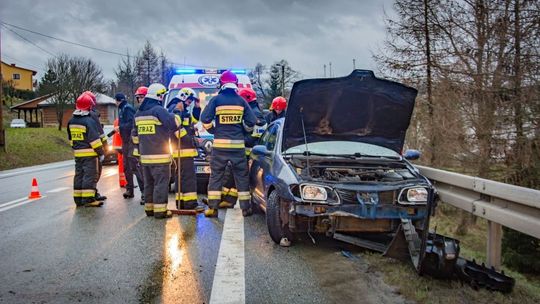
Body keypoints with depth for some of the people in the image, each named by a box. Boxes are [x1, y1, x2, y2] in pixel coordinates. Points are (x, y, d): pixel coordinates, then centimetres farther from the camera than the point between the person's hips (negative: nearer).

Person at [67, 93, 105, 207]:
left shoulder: (71, 121, 10)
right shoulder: (89, 121, -16)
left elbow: (71, 138, 19)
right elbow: (95, 139, -17)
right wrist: (101, 153, -11)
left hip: (77, 153, 8)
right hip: (90, 154, -7)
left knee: (79, 175, 12)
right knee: (89, 176, -5)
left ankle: (78, 199, 16)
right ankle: (88, 199, -6)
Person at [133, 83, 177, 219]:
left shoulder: (139, 113, 15)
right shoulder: (158, 110, -11)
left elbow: (135, 134, 21)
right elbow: (172, 124, -22)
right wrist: (176, 114, -3)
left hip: (145, 156, 8)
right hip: (160, 156, -8)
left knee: (149, 183, 15)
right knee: (161, 183, -4)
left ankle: (149, 208, 20)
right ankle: (160, 210, -4)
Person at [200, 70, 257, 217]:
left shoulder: (216, 100, -2)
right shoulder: (241, 101, 3)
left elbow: (205, 119, -8)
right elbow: (251, 122, 2)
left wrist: (212, 130, 10)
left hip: (220, 144, -1)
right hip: (238, 144, 1)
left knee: (216, 176, 8)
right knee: (241, 176, 10)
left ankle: (212, 208, 7)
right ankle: (246, 208, 13)